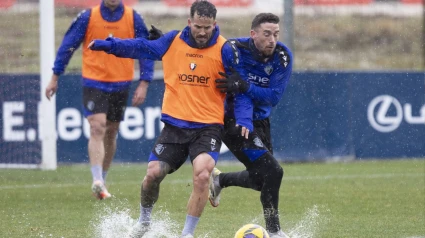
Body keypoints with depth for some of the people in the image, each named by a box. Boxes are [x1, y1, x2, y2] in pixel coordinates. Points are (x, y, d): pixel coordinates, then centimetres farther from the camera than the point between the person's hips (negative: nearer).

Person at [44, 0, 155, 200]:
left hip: (121, 85, 3)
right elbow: (67, 46, 2)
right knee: (97, 128, -17)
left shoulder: (133, 19, -1)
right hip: (93, 83, -3)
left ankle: (101, 180, 24)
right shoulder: (88, 17, -4)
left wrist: (144, 84, -4)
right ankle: (97, 181, -25)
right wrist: (54, 78, 2)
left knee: (111, 133, 11)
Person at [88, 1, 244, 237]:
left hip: (208, 127, -3)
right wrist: (108, 45, 15)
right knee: (153, 173, -4)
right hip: (175, 125, 3)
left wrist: (242, 120, -12)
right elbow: (141, 47, 19)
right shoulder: (172, 42, 2)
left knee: (202, 175, -25)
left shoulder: (225, 50, -7)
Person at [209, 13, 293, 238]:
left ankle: (219, 180, 47)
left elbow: (273, 96, -23)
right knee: (272, 172, -17)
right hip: (233, 122, -6)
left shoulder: (283, 57, -13)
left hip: (260, 121, 6)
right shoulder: (234, 50, -21)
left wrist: (244, 86, -38)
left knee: (261, 179, 19)